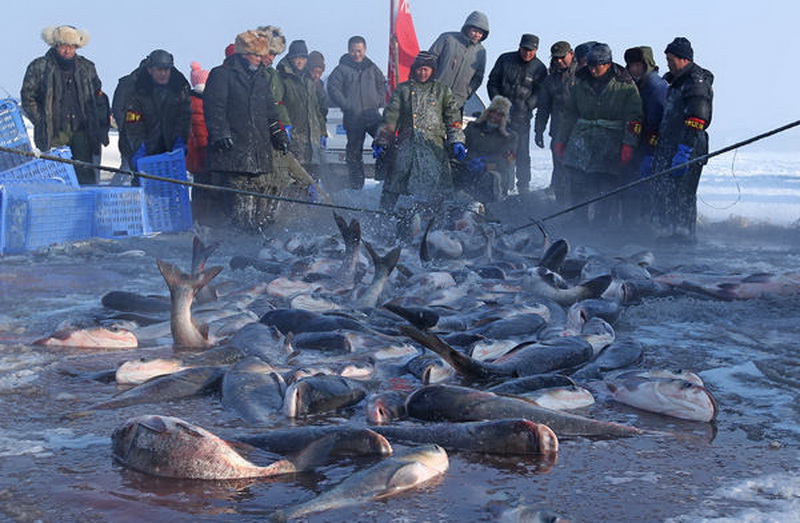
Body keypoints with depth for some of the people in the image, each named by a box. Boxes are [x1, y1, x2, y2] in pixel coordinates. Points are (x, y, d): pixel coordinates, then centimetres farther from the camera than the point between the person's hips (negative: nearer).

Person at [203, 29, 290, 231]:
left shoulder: (261, 77, 20)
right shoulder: (222, 75, -2)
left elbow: (270, 110, 28)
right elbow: (214, 107, -9)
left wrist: (278, 133, 19)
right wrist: (220, 134, -18)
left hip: (259, 150, 7)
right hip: (232, 149, -7)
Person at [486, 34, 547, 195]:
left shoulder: (539, 68, 0)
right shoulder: (505, 60, 4)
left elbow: (539, 93, 0)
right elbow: (492, 83, 9)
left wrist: (526, 107, -15)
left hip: (522, 116, -2)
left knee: (522, 153, -5)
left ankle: (524, 188, 4)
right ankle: (503, 187, 10)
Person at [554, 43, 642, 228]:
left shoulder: (624, 85, -1)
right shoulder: (581, 84, 10)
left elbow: (634, 117, -4)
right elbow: (569, 113, 18)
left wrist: (629, 144, -14)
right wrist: (561, 140, 17)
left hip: (611, 144, -3)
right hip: (582, 141, 3)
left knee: (607, 187, -4)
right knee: (577, 184, -2)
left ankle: (601, 224, 5)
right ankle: (579, 222, 9)